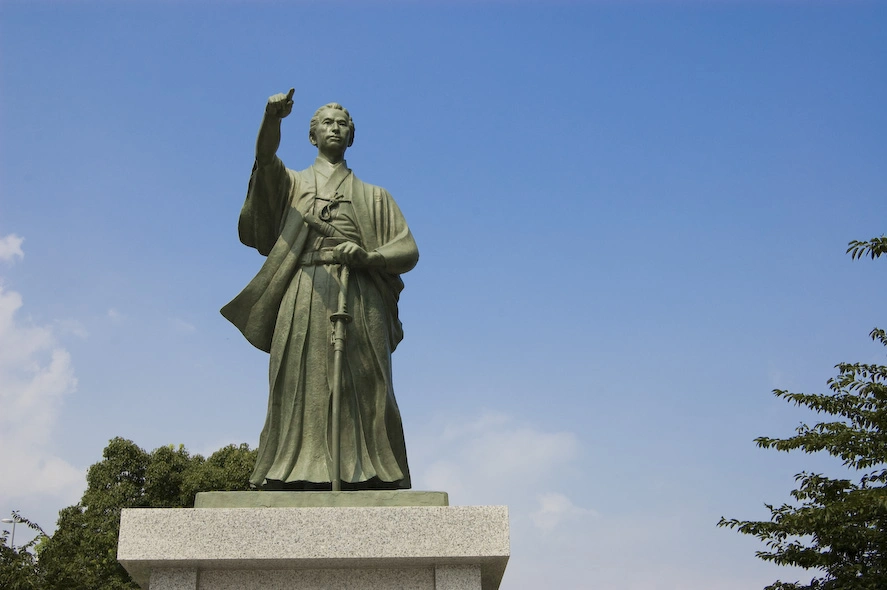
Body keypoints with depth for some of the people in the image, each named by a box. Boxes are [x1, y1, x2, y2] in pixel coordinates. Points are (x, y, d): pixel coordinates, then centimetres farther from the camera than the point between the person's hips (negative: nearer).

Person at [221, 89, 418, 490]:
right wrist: (272, 117, -22)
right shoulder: (291, 183, 23)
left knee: (364, 395, -11)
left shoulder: (373, 197, 26)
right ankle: (298, 480, -18)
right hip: (306, 298, -1)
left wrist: (367, 256, -7)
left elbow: (409, 251, 14)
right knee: (302, 393, -12)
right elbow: (265, 157, -1)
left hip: (359, 300, 1)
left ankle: (366, 482, -16)